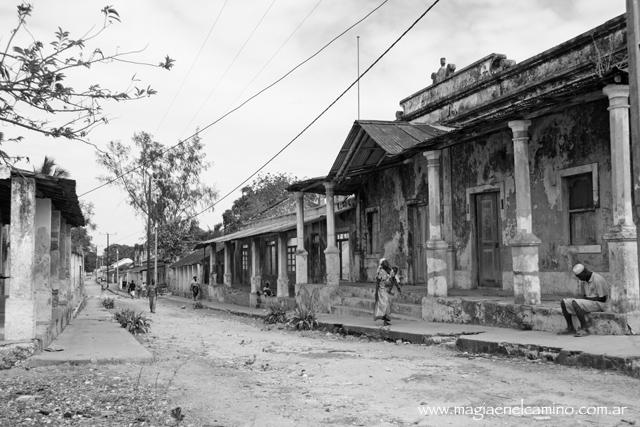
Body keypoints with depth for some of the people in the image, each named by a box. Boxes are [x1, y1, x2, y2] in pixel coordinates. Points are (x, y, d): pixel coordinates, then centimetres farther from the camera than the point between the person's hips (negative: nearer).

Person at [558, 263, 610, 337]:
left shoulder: (598, 280, -19)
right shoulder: (583, 281, 8)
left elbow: (603, 299, -18)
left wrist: (587, 298, -13)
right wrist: (584, 298, -8)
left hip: (598, 304, -9)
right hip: (588, 301, 9)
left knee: (575, 303, -31)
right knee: (564, 302, -4)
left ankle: (584, 329, -24)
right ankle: (570, 328, -6)